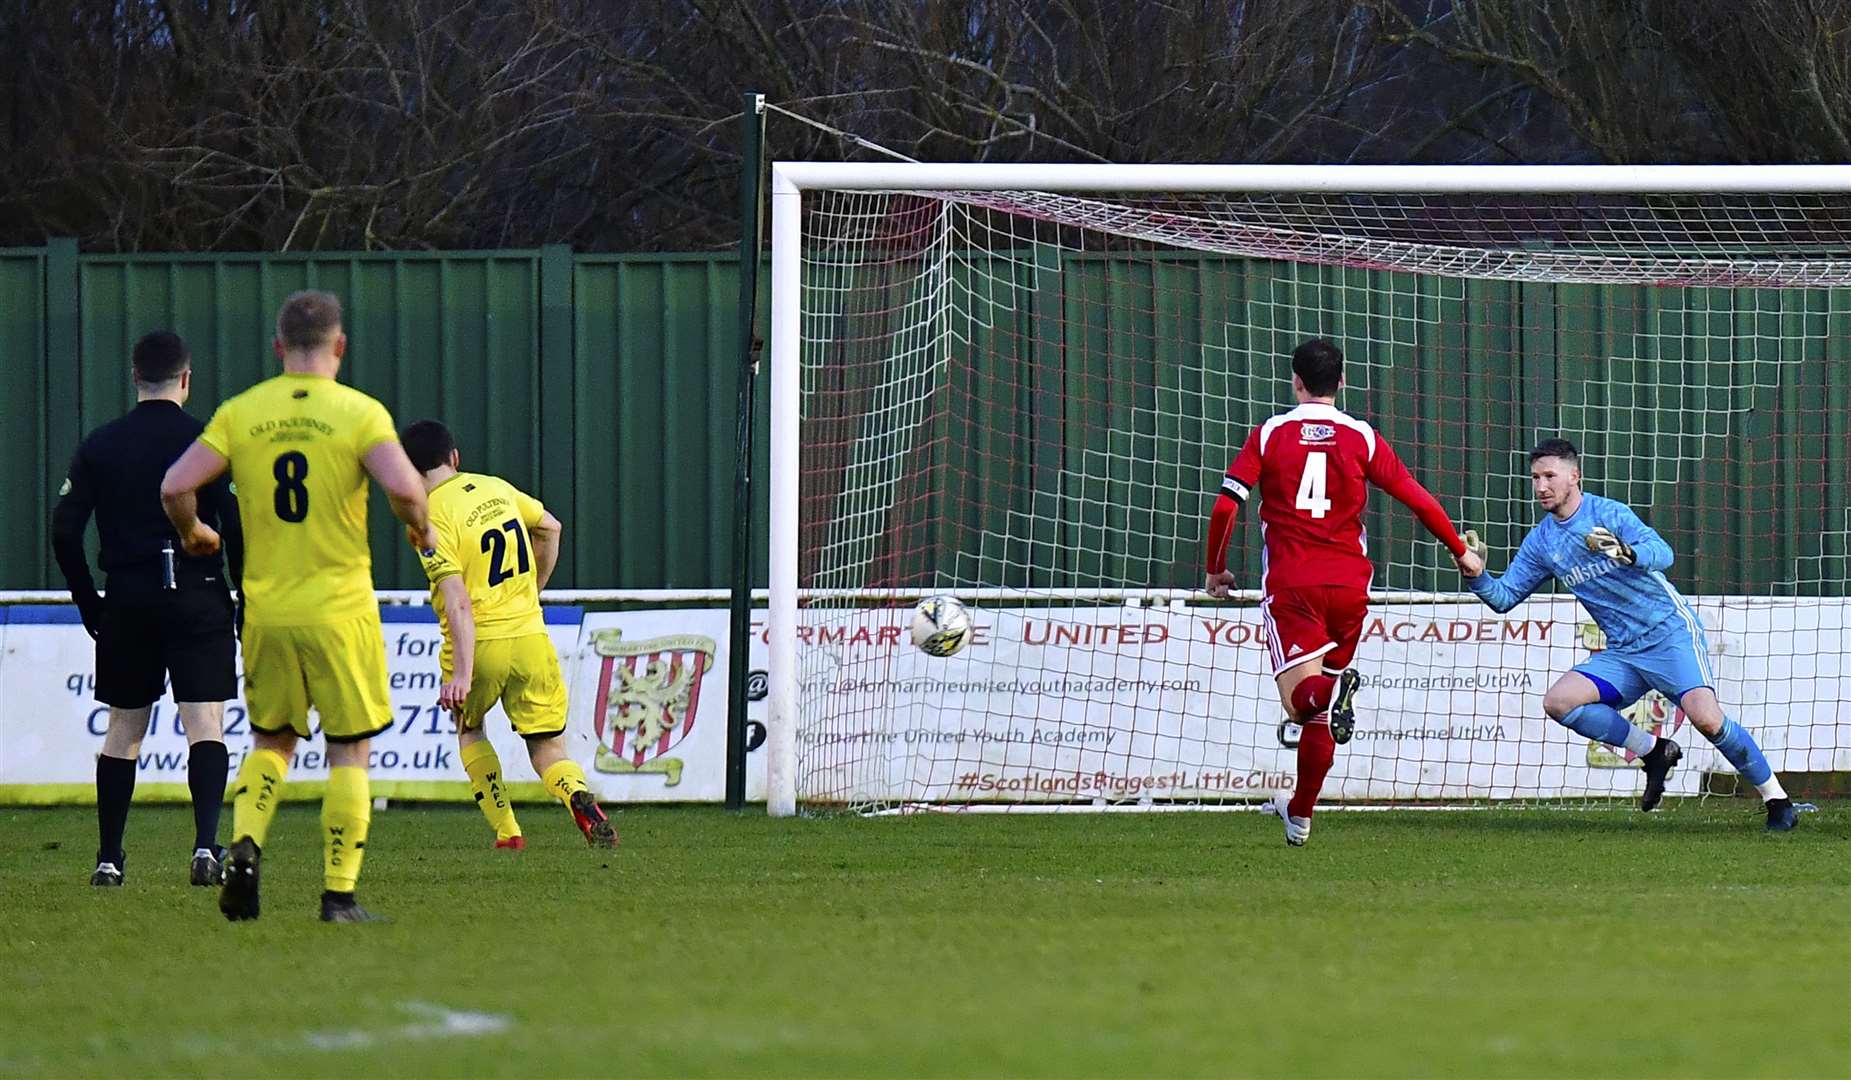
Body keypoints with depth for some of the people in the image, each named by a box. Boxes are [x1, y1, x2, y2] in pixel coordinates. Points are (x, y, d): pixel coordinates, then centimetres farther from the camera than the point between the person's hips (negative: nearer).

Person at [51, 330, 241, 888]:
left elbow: (64, 533, 1)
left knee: (122, 731, 12)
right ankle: (206, 844, -20)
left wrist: (90, 605, 11)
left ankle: (108, 858, 14)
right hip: (197, 601, -3)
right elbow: (238, 530, -10)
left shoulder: (99, 446, 4)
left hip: (126, 605, 3)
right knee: (205, 725, -3)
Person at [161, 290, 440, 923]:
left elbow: (175, 486, -4)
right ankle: (339, 894, 2)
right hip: (340, 609, -3)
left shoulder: (240, 413, 1)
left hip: (265, 610, 3)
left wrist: (192, 533, 16)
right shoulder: (360, 413, -7)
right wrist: (421, 528, 1)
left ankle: (244, 847, -4)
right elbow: (403, 487, -20)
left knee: (270, 742, 19)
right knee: (349, 752, 6)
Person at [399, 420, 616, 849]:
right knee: (549, 750, 8)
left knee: (469, 730, 26)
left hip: (478, 643, -4)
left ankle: (507, 832, 16)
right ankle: (581, 800, -25)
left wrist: (462, 674, -24)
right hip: (529, 635, 4)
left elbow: (457, 600, -20)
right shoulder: (497, 488, 7)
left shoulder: (431, 518, -11)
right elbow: (550, 527, 23)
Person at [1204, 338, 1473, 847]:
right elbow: (1419, 501, 3)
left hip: (1290, 585, -2)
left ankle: (1334, 690, -45)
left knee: (1300, 697, -10)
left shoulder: (1269, 435, 2)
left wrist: (1216, 571, 11)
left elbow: (1224, 507, -4)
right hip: (1349, 583, 2)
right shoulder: (1362, 438, 4)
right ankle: (1300, 814, 24)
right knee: (1319, 712, 16)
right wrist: (1461, 552, 18)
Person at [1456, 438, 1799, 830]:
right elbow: (1504, 596, 10)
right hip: (1622, 654, 6)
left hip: (1670, 633, -6)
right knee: (1558, 701, -16)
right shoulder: (1541, 542, 9)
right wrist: (1477, 576, -11)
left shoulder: (1609, 514, -8)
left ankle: (1777, 800, -10)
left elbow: (1663, 553, -22)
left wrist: (1627, 552, -43)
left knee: (1706, 717, -26)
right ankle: (1653, 751, -2)